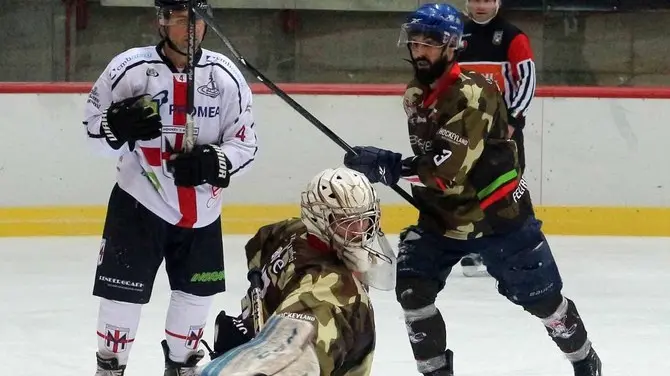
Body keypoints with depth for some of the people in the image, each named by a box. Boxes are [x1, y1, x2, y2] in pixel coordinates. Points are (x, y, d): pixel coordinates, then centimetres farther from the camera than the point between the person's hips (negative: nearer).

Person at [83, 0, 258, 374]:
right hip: (140, 202, -3)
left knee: (197, 291, 15)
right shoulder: (130, 69, -12)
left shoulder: (225, 76, -6)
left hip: (201, 209, 3)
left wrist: (213, 162, -21)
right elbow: (95, 127, -3)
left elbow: (245, 143, -2)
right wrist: (119, 126, -25)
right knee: (124, 291, -4)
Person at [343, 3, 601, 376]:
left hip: (497, 215, -6)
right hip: (441, 217, 6)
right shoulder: (415, 94, 3)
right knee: (413, 290, -10)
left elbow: (450, 166, -33)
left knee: (540, 296, 5)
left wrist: (388, 165, -36)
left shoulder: (474, 94, -24)